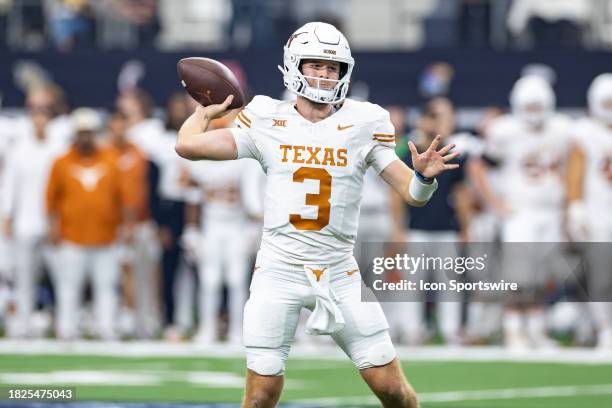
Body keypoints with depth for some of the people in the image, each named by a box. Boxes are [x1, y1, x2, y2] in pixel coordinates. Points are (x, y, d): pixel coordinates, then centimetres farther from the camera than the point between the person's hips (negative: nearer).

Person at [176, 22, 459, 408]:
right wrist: (206, 111, 13)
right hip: (279, 272, 0)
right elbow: (188, 145, -2)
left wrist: (424, 175, -22)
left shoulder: (362, 124, 0)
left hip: (340, 273, 1)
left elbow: (414, 194, -1)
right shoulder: (267, 122, 1)